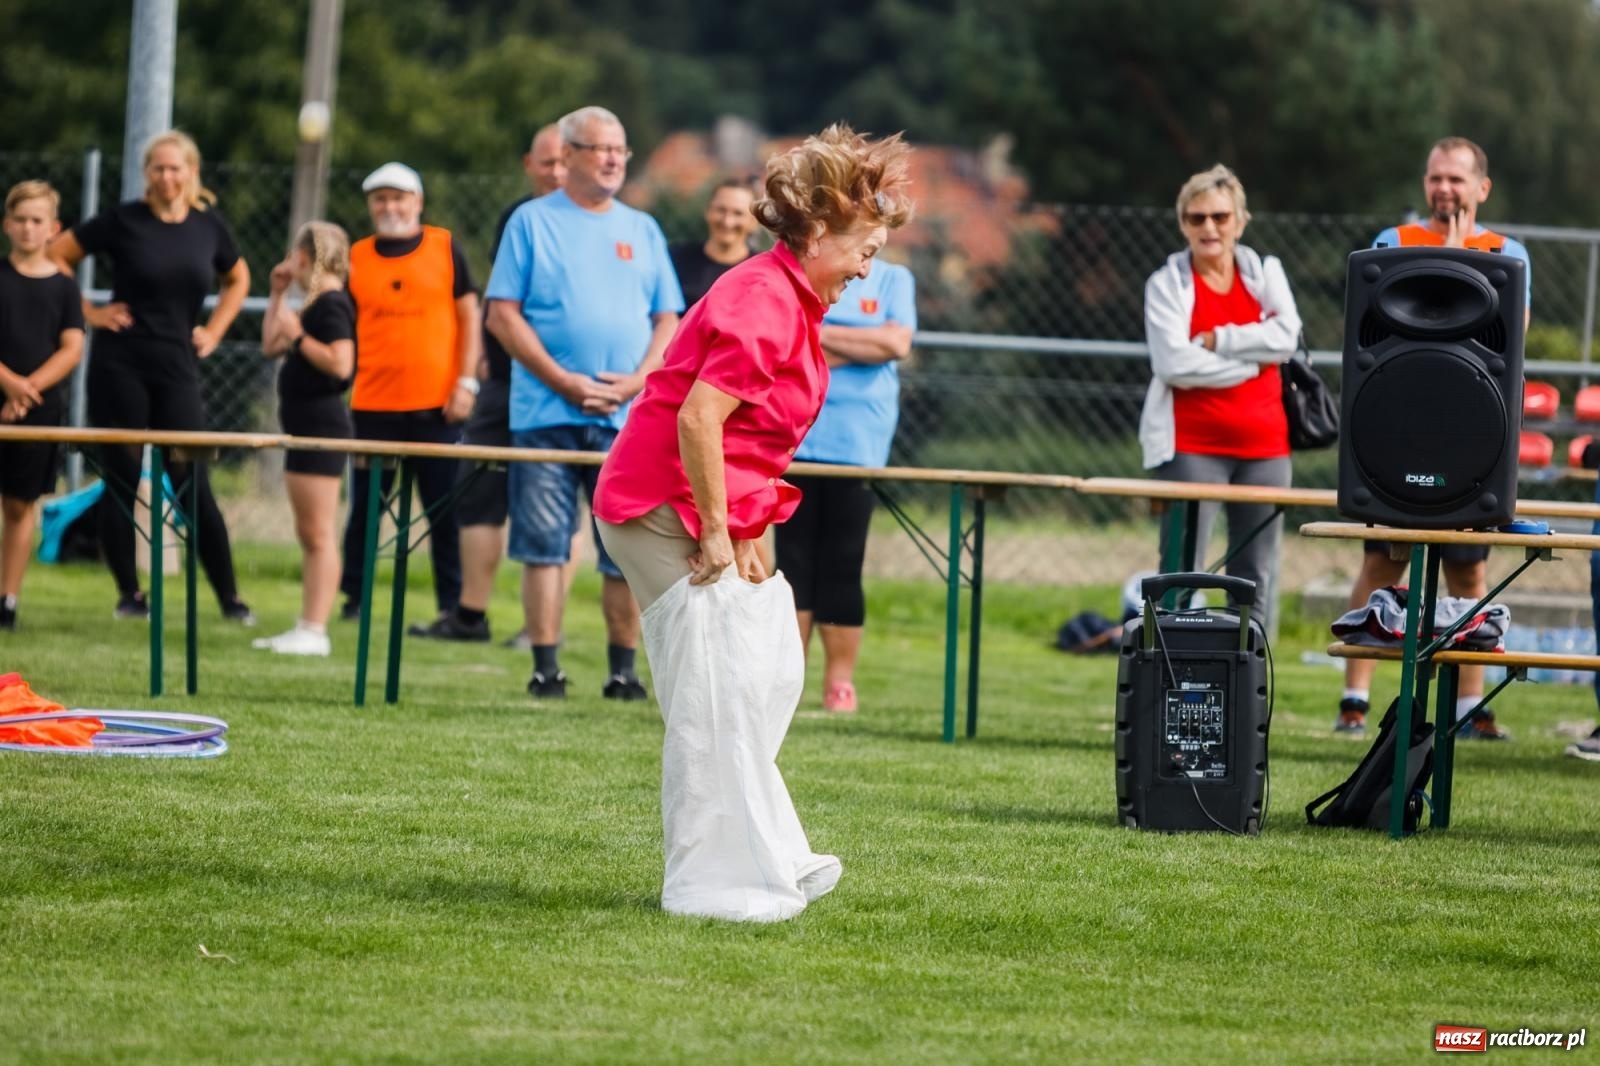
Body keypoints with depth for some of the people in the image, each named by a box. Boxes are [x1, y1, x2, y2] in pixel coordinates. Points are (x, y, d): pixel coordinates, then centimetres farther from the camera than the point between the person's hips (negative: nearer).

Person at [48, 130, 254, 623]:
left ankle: (229, 596, 2)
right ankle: (128, 593, 10)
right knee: (121, 480, 2)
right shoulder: (123, 220, -3)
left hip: (177, 368, 2)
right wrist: (89, 313, -3)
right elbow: (57, 255, 2)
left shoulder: (208, 226, 6)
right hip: (120, 365, -2)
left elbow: (238, 278, 24)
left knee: (191, 484, -2)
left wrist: (213, 331, 12)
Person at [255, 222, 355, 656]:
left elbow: (340, 363, -25)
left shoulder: (331, 304, -14)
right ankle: (305, 627, 16)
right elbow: (271, 347, 25)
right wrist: (277, 295, 20)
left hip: (321, 424, -11)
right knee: (309, 535, 12)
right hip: (306, 426, 11)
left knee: (318, 534, -10)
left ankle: (315, 631, -12)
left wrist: (297, 333, -20)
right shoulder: (315, 304, 17)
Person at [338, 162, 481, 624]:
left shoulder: (445, 248, 4)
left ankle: (453, 604, 8)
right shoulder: (356, 257, 8)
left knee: (446, 513, 2)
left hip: (436, 405, -2)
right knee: (364, 508, 6)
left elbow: (468, 314, 5)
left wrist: (466, 381, -3)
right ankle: (353, 599, 14)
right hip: (372, 406, 2)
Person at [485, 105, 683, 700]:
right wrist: (564, 381, -11)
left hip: (628, 418, 3)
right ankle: (546, 668, -1)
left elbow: (668, 320, 13)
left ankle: (623, 669, 7)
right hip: (547, 414, -3)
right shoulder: (533, 222, 4)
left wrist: (636, 381, -6)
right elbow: (502, 315, -1)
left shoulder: (642, 230, 15)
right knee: (543, 544, -4)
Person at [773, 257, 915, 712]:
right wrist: (862, 348, -9)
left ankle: (839, 683, 2)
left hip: (859, 444, -1)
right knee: (794, 560, 1)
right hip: (795, 437, 1)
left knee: (842, 566, -1)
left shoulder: (893, 279, 10)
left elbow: (897, 343, -6)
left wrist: (821, 335, -6)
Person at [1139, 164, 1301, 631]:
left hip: (1263, 444, 4)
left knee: (1257, 575, 7)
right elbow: (1174, 364, -13)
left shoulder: (1264, 272, 10)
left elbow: (1285, 336, -7)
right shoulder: (1167, 284, -1)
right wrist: (1251, 360, -9)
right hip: (1191, 446, -4)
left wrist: (1216, 342, -13)